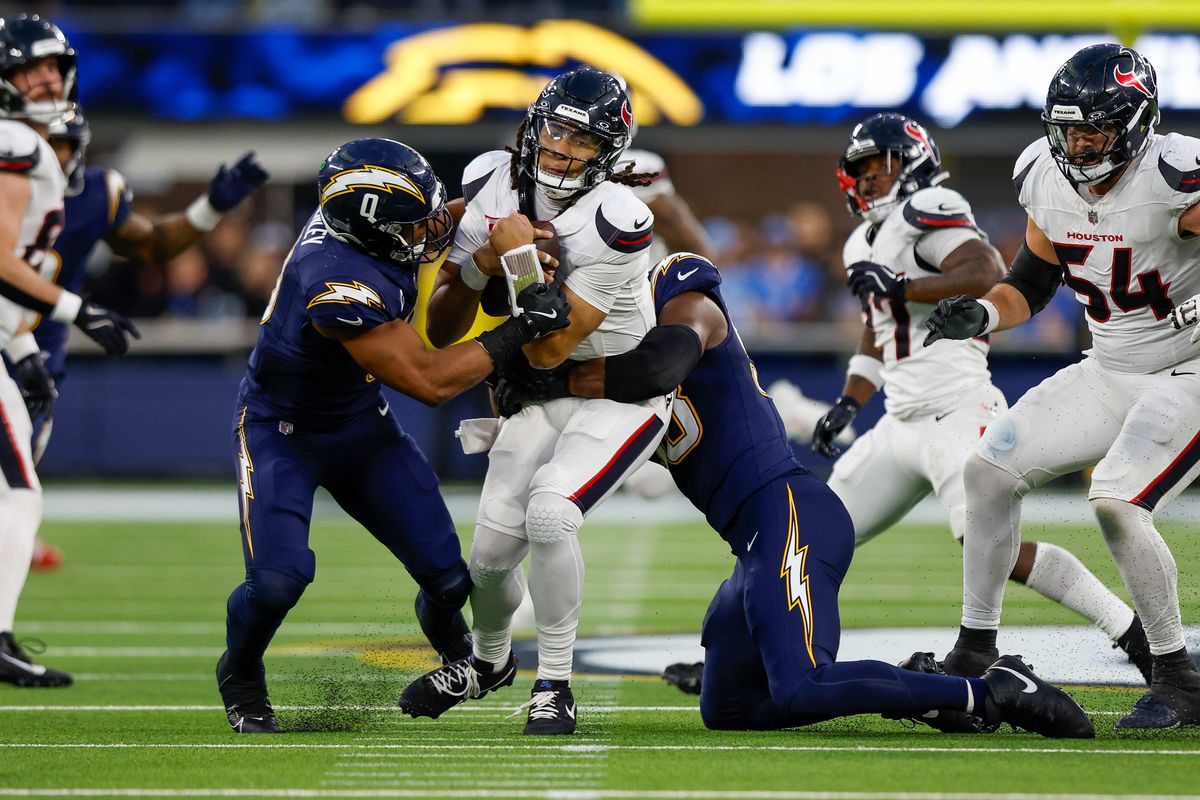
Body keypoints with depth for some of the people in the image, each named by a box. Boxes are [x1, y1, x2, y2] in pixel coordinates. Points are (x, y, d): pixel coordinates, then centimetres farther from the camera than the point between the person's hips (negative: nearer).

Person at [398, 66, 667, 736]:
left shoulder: (616, 223, -28)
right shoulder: (490, 186, -10)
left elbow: (548, 349, -27)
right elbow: (441, 333, -5)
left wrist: (522, 259, -28)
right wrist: (480, 265, -22)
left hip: (624, 392, -5)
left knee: (549, 513, -28)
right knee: (493, 550, 2)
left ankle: (555, 685, -9)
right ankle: (490, 659, 37)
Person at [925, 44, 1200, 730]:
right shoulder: (1047, 179, -1)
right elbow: (1033, 283, 13)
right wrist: (983, 314, -7)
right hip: (1110, 374, 8)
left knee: (1117, 503, -25)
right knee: (991, 468, 0)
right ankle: (974, 654, 12)